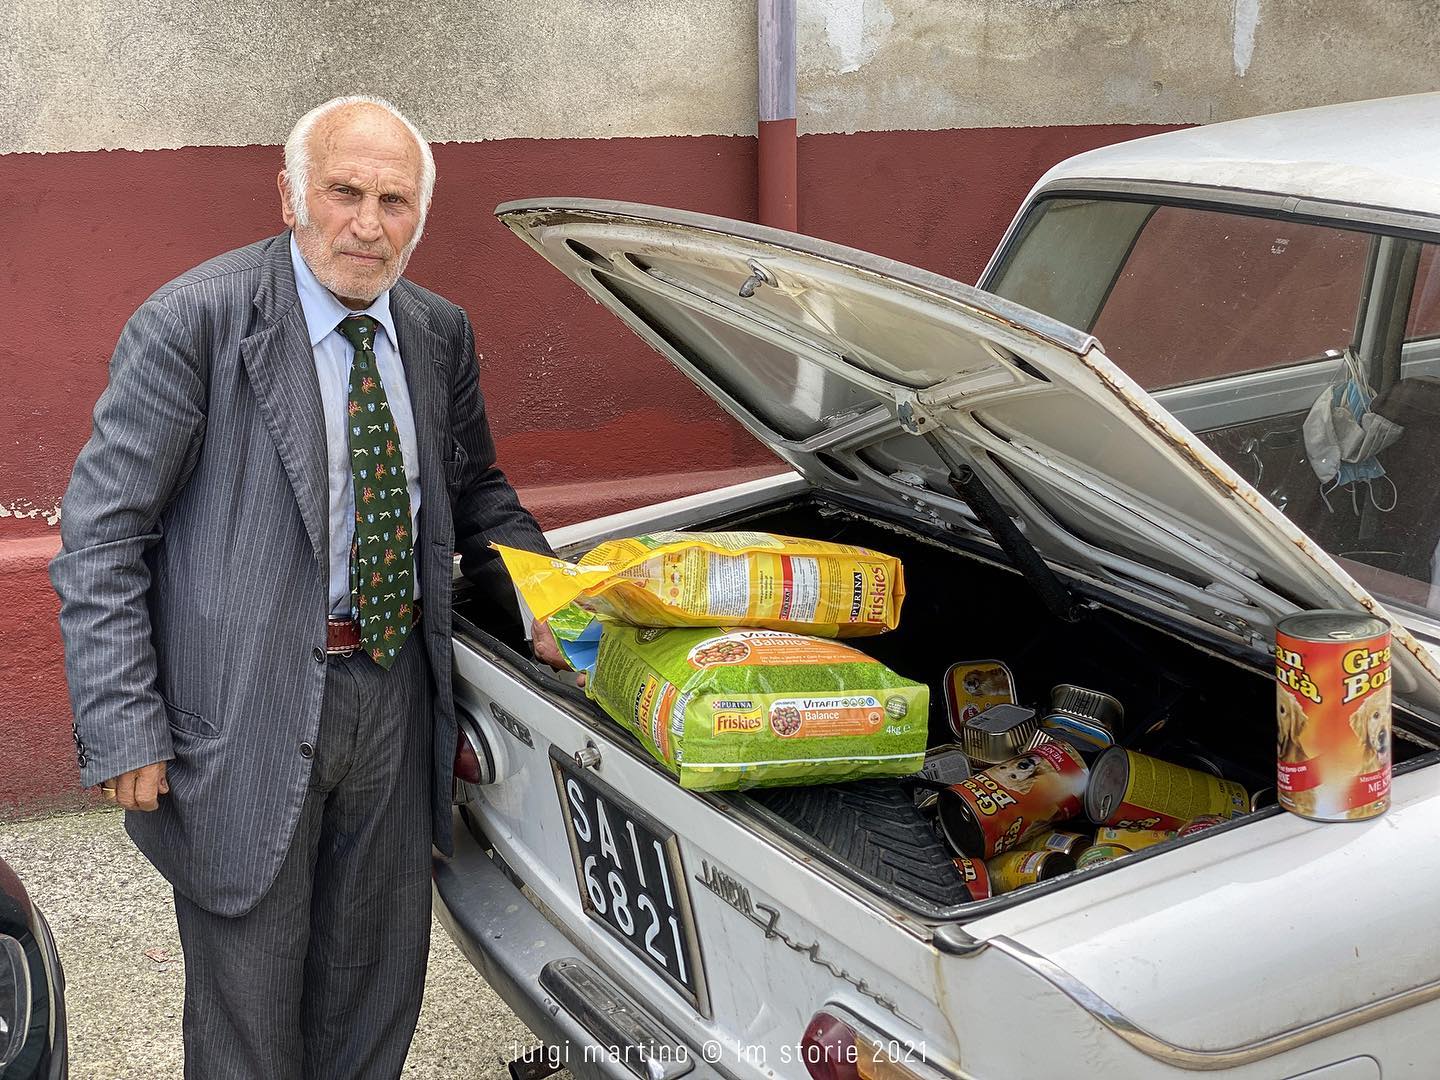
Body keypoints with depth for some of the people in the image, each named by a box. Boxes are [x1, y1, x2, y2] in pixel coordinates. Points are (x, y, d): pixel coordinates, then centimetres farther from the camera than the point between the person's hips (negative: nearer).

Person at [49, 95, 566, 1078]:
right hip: (247, 717, -5)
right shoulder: (194, 322, -14)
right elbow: (100, 532, -13)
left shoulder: (442, 334, 4)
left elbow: (474, 492, 19)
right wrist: (122, 732, -17)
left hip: (396, 694, 6)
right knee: (248, 1000, 12)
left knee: (378, 980, 21)